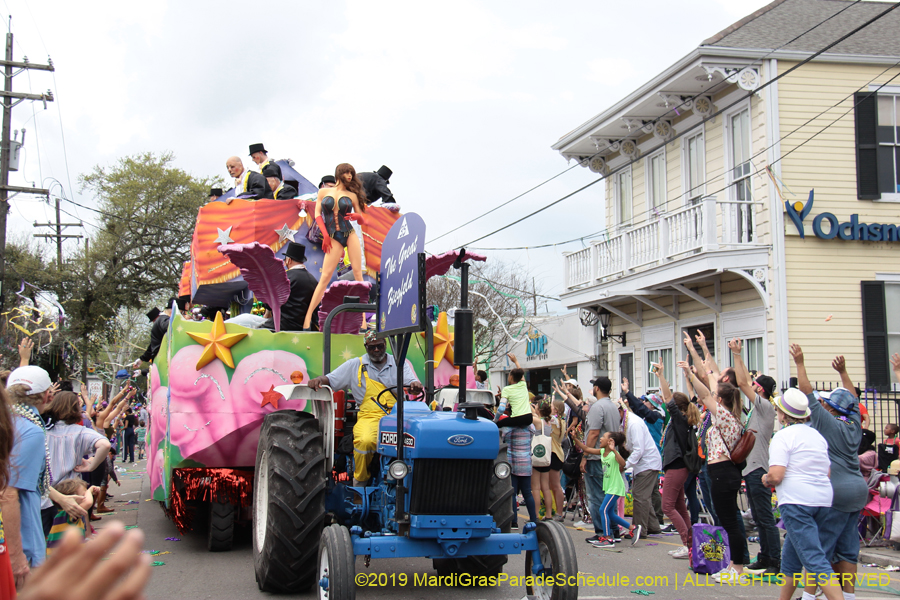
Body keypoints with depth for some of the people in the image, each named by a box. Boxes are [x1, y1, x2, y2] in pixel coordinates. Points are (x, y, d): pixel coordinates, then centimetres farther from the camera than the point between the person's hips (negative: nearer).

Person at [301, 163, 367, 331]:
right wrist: (325, 234, -7)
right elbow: (317, 214, 5)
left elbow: (363, 220, 10)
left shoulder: (352, 195, 10)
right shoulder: (323, 192, 10)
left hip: (350, 235, 1)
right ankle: (308, 316, -5)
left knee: (358, 273, -6)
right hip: (333, 238, -1)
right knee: (325, 277, -8)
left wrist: (357, 216, -13)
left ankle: (362, 318, -6)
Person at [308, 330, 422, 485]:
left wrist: (415, 385, -19)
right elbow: (330, 379, 16)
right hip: (369, 416, 0)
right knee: (365, 441, -35)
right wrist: (318, 380, -7)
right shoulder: (355, 365, 17)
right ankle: (360, 481, -12)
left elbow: (414, 387, 6)